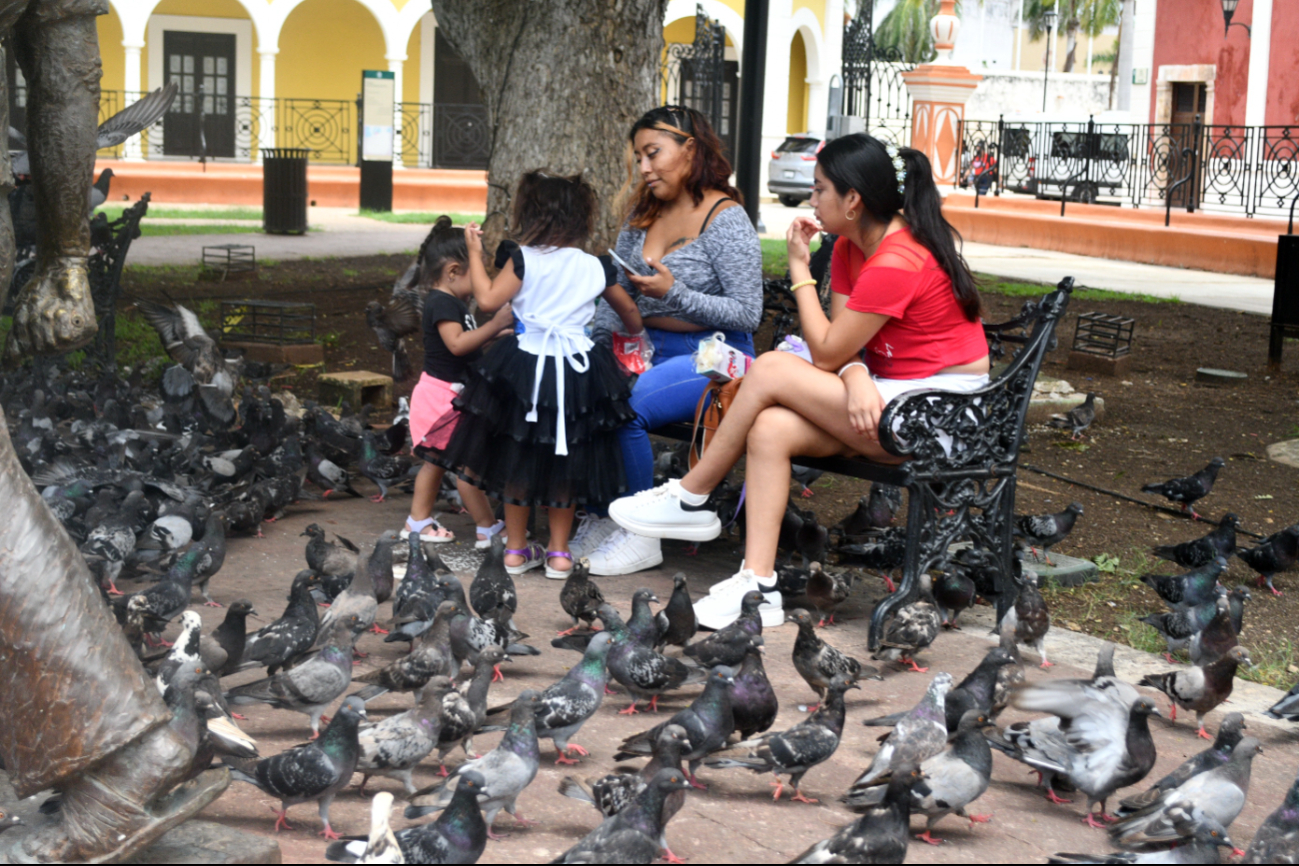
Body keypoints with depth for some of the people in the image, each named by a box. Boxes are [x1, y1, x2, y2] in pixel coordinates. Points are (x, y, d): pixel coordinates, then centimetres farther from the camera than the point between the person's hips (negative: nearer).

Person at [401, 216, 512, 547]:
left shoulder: (453, 304, 14)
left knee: (436, 459, 17)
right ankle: (488, 528, 0)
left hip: (452, 393, 11)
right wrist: (495, 325, -32)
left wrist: (498, 333, 13)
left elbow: (469, 343, 24)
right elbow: (457, 343, -31)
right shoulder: (442, 303, -19)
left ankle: (419, 520, 26)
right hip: (445, 394, -11)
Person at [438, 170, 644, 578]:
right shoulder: (595, 268, 3)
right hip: (578, 370, 2)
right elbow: (629, 311, 15)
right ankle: (559, 552, 15)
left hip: (527, 365, -2)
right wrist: (637, 337, 36)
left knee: (517, 460, 12)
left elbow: (488, 299, -16)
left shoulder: (524, 260, -9)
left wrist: (475, 253, -4)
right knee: (566, 466, 13)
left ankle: (516, 549, 18)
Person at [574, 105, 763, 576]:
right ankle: (598, 516, -6)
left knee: (623, 406, -31)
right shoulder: (643, 215, 14)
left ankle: (641, 536, -14)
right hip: (648, 348, 7)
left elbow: (747, 313, -13)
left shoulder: (725, 218, -7)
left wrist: (673, 293, -20)